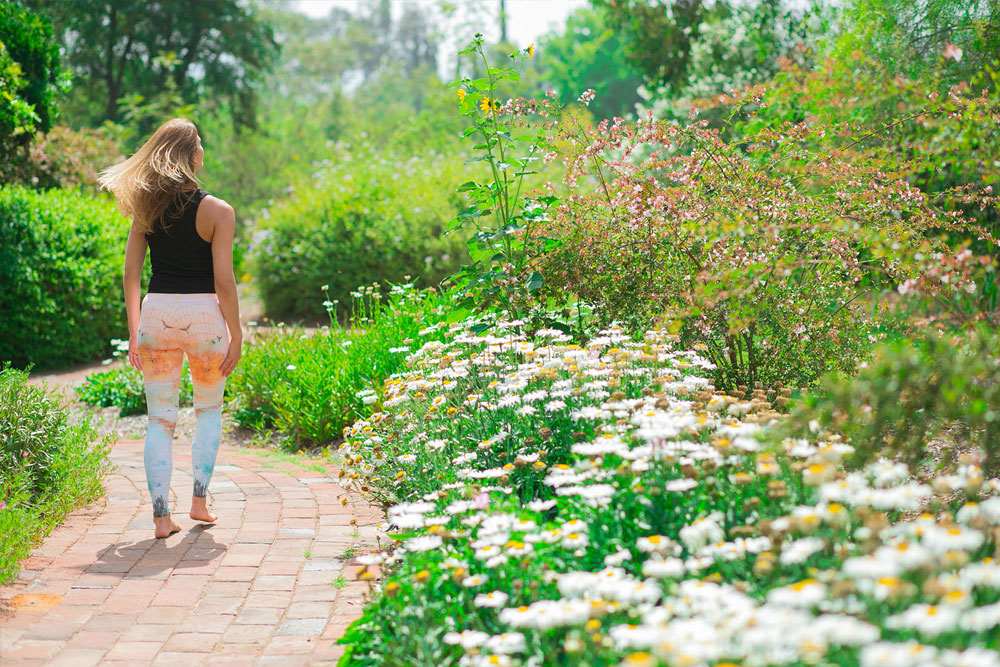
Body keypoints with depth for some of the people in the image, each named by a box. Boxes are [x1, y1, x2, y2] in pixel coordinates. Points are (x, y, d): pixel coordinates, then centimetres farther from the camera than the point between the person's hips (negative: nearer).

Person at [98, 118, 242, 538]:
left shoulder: (145, 207, 4)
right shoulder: (216, 211, -8)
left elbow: (131, 275, 4)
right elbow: (223, 282, -11)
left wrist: (134, 332, 9)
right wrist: (235, 337, -3)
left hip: (156, 313, 2)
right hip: (203, 315, -2)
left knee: (160, 419, 8)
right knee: (209, 410, 20)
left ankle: (161, 515, 5)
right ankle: (199, 499, 18)